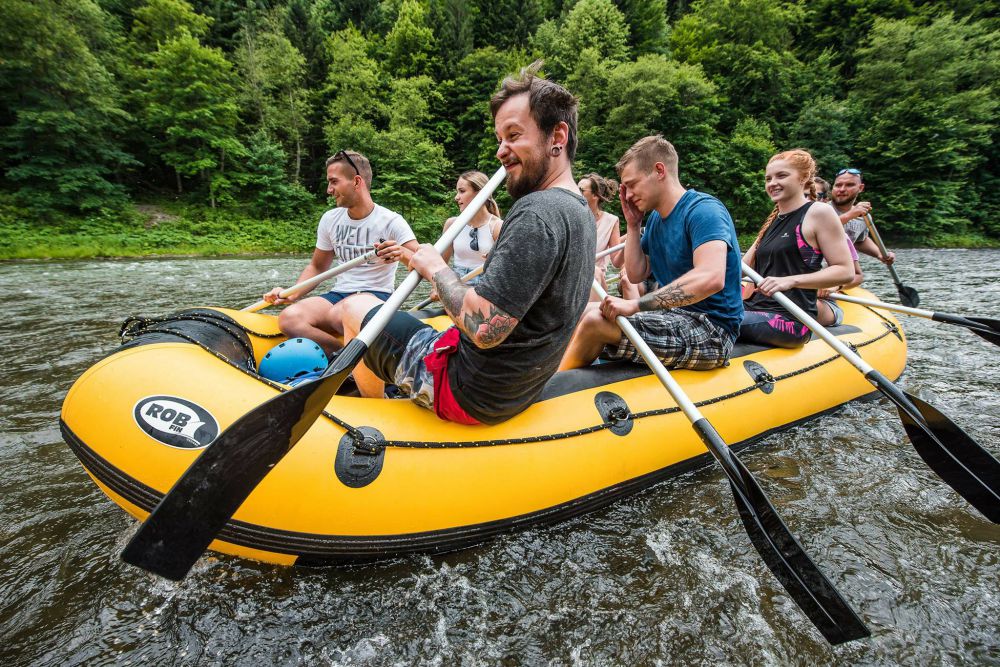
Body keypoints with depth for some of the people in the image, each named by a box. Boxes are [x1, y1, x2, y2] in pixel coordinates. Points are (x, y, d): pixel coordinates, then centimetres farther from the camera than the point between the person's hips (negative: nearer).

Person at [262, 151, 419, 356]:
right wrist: (291, 295, 3)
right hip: (339, 294, 5)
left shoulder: (391, 221, -5)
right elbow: (317, 267, 20)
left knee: (338, 314, -37)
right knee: (289, 318, -24)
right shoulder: (330, 219, 11)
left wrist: (403, 254, -38)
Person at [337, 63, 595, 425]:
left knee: (356, 307, 9)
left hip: (472, 394, -9)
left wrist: (437, 270, -14)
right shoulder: (580, 211, 5)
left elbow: (484, 329, -32)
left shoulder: (538, 211, -27)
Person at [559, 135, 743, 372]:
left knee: (595, 321, -22)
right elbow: (636, 275, 13)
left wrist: (634, 304, -33)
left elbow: (711, 278, -32)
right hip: (675, 315, 9)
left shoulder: (703, 209, -15)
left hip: (711, 332, -9)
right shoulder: (655, 218, 13)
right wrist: (633, 225, 6)